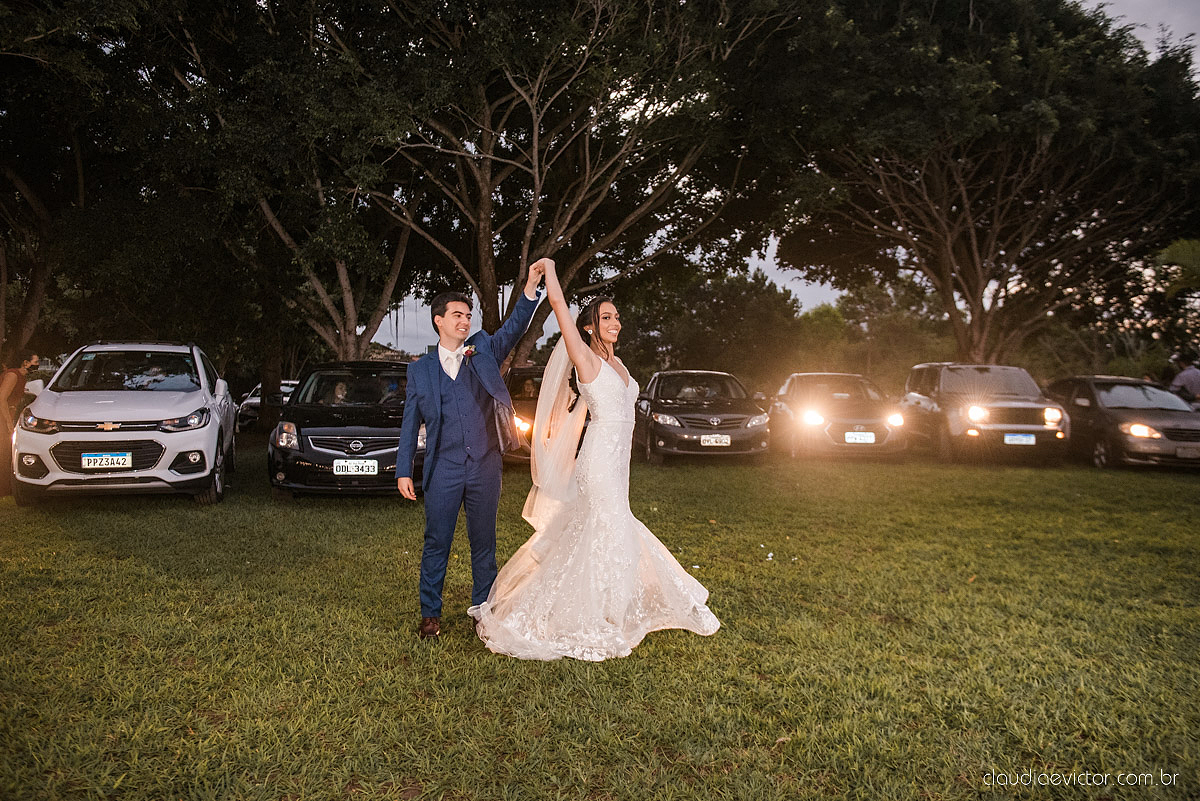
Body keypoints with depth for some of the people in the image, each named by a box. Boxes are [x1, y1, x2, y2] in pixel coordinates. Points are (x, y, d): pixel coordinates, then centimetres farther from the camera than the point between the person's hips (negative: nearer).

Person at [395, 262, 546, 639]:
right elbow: (410, 423, 8)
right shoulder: (420, 369, 8)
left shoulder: (484, 351, 9)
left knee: (484, 543, 10)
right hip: (444, 469, -1)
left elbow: (514, 326, -5)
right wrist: (403, 471, 1)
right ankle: (430, 614, 19)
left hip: (485, 467, 1)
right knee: (436, 544, 5)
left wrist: (531, 286, -20)